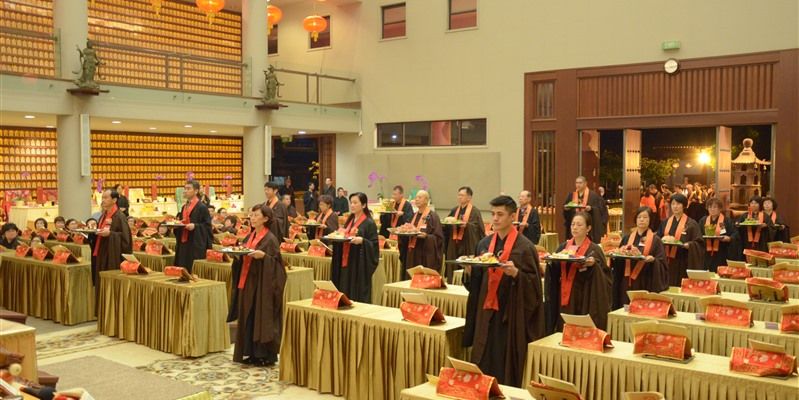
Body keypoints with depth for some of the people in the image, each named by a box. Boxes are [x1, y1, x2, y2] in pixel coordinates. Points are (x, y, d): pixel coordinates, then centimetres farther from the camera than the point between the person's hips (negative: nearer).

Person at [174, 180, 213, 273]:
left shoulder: (202, 207, -9)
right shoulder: (184, 207, 14)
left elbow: (208, 226, -10)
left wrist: (195, 226, -23)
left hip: (196, 245, -8)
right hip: (183, 244, 8)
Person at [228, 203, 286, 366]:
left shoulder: (270, 239, -11)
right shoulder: (250, 237, 13)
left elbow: (276, 262, -13)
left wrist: (263, 256, -28)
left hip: (262, 285, -8)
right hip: (247, 282, 8)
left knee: (262, 318, -3)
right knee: (248, 319, 11)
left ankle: (266, 355, 6)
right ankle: (252, 353, 20)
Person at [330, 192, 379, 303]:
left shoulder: (369, 223, -8)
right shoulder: (349, 221, 14)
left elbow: (374, 245, -11)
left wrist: (362, 240, -26)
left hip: (359, 264, -7)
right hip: (345, 262, 7)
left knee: (358, 296, -4)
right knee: (345, 295, 9)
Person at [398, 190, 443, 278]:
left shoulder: (433, 216, -7)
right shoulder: (414, 216, 14)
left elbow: (438, 238, -12)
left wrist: (426, 236, -27)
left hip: (426, 256, -7)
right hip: (412, 255, 7)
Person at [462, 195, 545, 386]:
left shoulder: (524, 246, -9)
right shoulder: (484, 244, 8)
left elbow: (533, 283, -10)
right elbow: (476, 281, 12)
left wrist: (515, 273, -27)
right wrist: (469, 270, -8)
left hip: (511, 314, -5)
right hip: (486, 312, 5)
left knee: (506, 366, 1)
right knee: (483, 364, 9)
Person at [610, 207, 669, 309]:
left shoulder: (655, 240, 0)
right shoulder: (627, 238, 11)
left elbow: (661, 263, -5)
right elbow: (620, 259, 15)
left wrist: (653, 259, -25)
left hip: (645, 284, -4)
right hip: (627, 283, 4)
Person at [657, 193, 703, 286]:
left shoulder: (691, 224, -1)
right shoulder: (665, 223, 13)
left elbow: (698, 243, -7)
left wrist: (687, 245, -25)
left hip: (682, 263, -4)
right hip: (667, 262, 4)